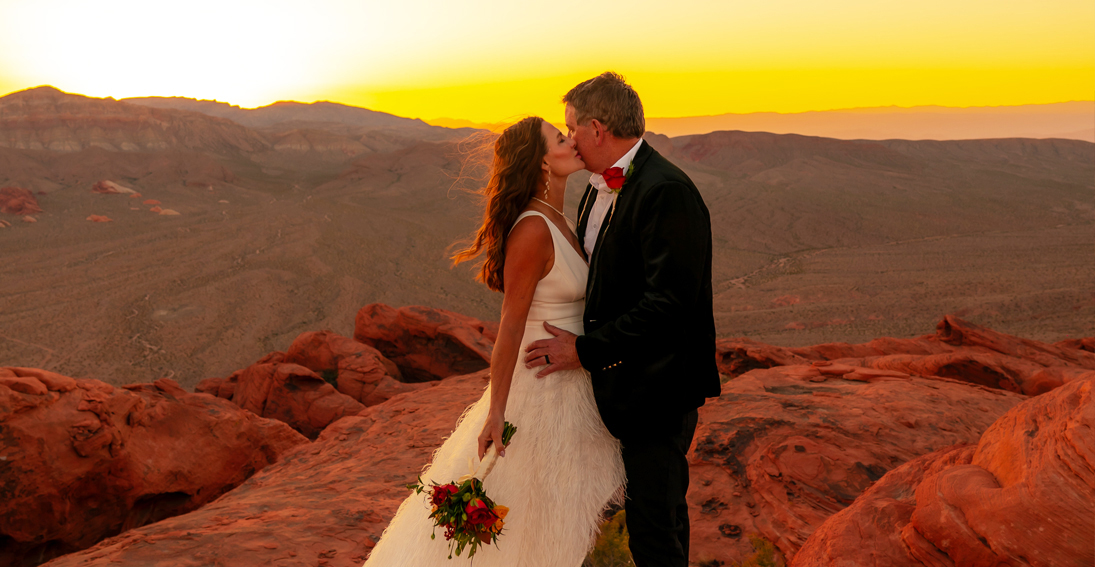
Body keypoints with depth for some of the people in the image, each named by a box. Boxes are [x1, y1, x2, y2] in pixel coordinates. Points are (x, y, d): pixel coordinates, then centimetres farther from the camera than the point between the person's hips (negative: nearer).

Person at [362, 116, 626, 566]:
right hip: (542, 389, -9)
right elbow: (511, 325, -21)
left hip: (568, 382, 9)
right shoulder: (532, 231, -22)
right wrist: (496, 412, -19)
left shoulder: (557, 223, 6)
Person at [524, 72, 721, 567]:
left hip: (655, 390, -9)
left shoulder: (666, 192, -21)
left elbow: (669, 304, -26)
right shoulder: (599, 188, 9)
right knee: (654, 508, 23)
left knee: (654, 525, 2)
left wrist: (586, 349, -21)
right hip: (621, 382, 9)